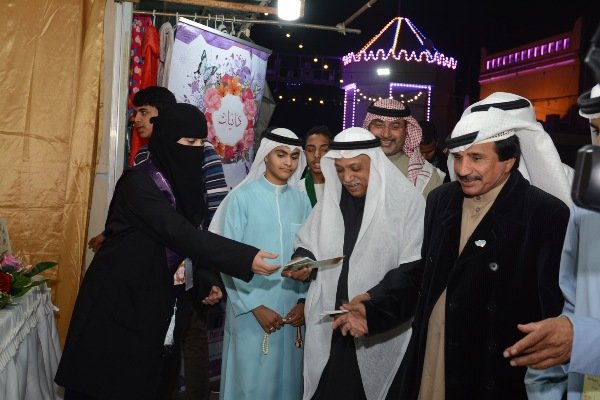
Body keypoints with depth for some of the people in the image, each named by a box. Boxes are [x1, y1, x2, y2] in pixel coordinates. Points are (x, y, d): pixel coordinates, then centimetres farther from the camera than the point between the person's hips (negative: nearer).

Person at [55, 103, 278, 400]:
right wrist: (246, 258, -35)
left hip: (153, 303, 7)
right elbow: (181, 235, -30)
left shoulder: (185, 183, 4)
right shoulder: (138, 183, -19)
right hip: (116, 300, -6)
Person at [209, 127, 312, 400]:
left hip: (292, 307, 4)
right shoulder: (242, 197, -8)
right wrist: (255, 305, -11)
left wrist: (305, 300, -4)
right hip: (251, 309, -3)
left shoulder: (301, 200, 4)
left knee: (287, 377, 14)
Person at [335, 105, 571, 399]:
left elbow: (555, 307, -13)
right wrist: (374, 310, -1)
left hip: (496, 374, -4)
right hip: (426, 362, 5)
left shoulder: (547, 215, -14)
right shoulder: (440, 200, 2)